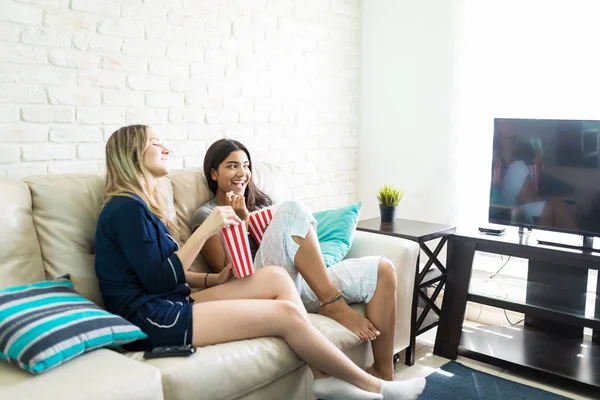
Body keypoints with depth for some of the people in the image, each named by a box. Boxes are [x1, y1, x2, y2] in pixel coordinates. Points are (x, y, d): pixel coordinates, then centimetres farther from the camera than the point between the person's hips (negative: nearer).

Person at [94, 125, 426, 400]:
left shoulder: (139, 206, 16)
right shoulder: (127, 208, -13)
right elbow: (159, 280, -18)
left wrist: (212, 280, 4)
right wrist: (206, 229, -18)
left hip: (168, 306, 10)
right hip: (152, 320, -10)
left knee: (277, 277, -4)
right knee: (286, 313, -15)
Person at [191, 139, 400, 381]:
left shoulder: (261, 202, 25)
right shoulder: (206, 216, 6)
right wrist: (240, 221, -9)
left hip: (300, 283, 7)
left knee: (382, 270, -13)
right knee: (292, 210, -28)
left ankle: (383, 373, -10)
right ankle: (334, 305, -24)